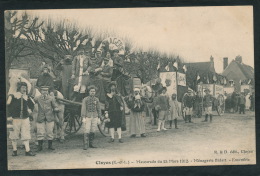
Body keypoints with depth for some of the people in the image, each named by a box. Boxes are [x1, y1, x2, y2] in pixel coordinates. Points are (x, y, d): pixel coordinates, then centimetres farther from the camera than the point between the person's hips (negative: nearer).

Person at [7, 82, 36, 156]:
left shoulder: (27, 97, 7)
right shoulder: (13, 96, -5)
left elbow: (32, 105, 24)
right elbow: (8, 105, -2)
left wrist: (30, 110, 11)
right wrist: (11, 114, -3)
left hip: (25, 118, 3)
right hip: (16, 118, -3)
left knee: (26, 135, 1)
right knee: (14, 135, 4)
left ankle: (27, 150, 1)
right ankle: (14, 150, 14)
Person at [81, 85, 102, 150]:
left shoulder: (96, 100, 10)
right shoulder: (85, 99, -1)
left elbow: (98, 109, 11)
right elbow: (83, 109, -6)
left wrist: (99, 118, 6)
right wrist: (83, 118, -15)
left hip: (95, 117, 4)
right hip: (87, 117, -4)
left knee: (93, 131, 6)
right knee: (87, 132, -8)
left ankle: (91, 144, 15)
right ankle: (85, 145, -9)